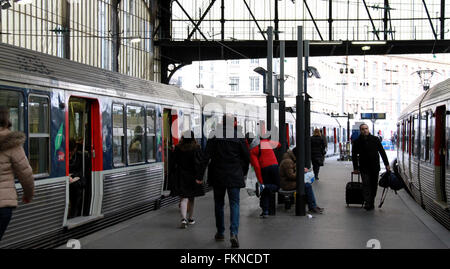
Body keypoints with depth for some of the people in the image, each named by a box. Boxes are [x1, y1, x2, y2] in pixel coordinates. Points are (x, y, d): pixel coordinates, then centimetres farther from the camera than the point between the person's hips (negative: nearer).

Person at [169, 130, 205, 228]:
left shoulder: (178, 148, -4)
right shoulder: (196, 148, -7)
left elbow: (173, 163, 1)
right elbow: (200, 163, -9)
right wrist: (200, 177, -7)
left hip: (181, 176, 0)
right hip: (192, 176, 0)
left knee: (183, 198, -3)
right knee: (191, 198, 16)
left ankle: (184, 219, -22)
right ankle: (190, 219, 27)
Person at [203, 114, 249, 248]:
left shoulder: (214, 135, -4)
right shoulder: (239, 136, -3)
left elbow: (206, 156, -5)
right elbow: (246, 157, 2)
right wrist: (244, 172, 17)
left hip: (217, 175, 1)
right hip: (234, 176, 0)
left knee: (219, 204, 13)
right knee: (234, 203, 1)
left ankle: (220, 233, 21)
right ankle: (233, 233, -16)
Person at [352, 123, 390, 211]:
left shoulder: (375, 139, 1)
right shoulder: (357, 142, 0)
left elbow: (382, 152, 5)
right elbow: (354, 155, 7)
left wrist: (387, 164, 3)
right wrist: (355, 168, 4)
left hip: (375, 167, 1)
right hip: (364, 167, -1)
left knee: (374, 185, 6)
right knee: (366, 184, -11)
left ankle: (371, 202, 17)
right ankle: (367, 203, -13)